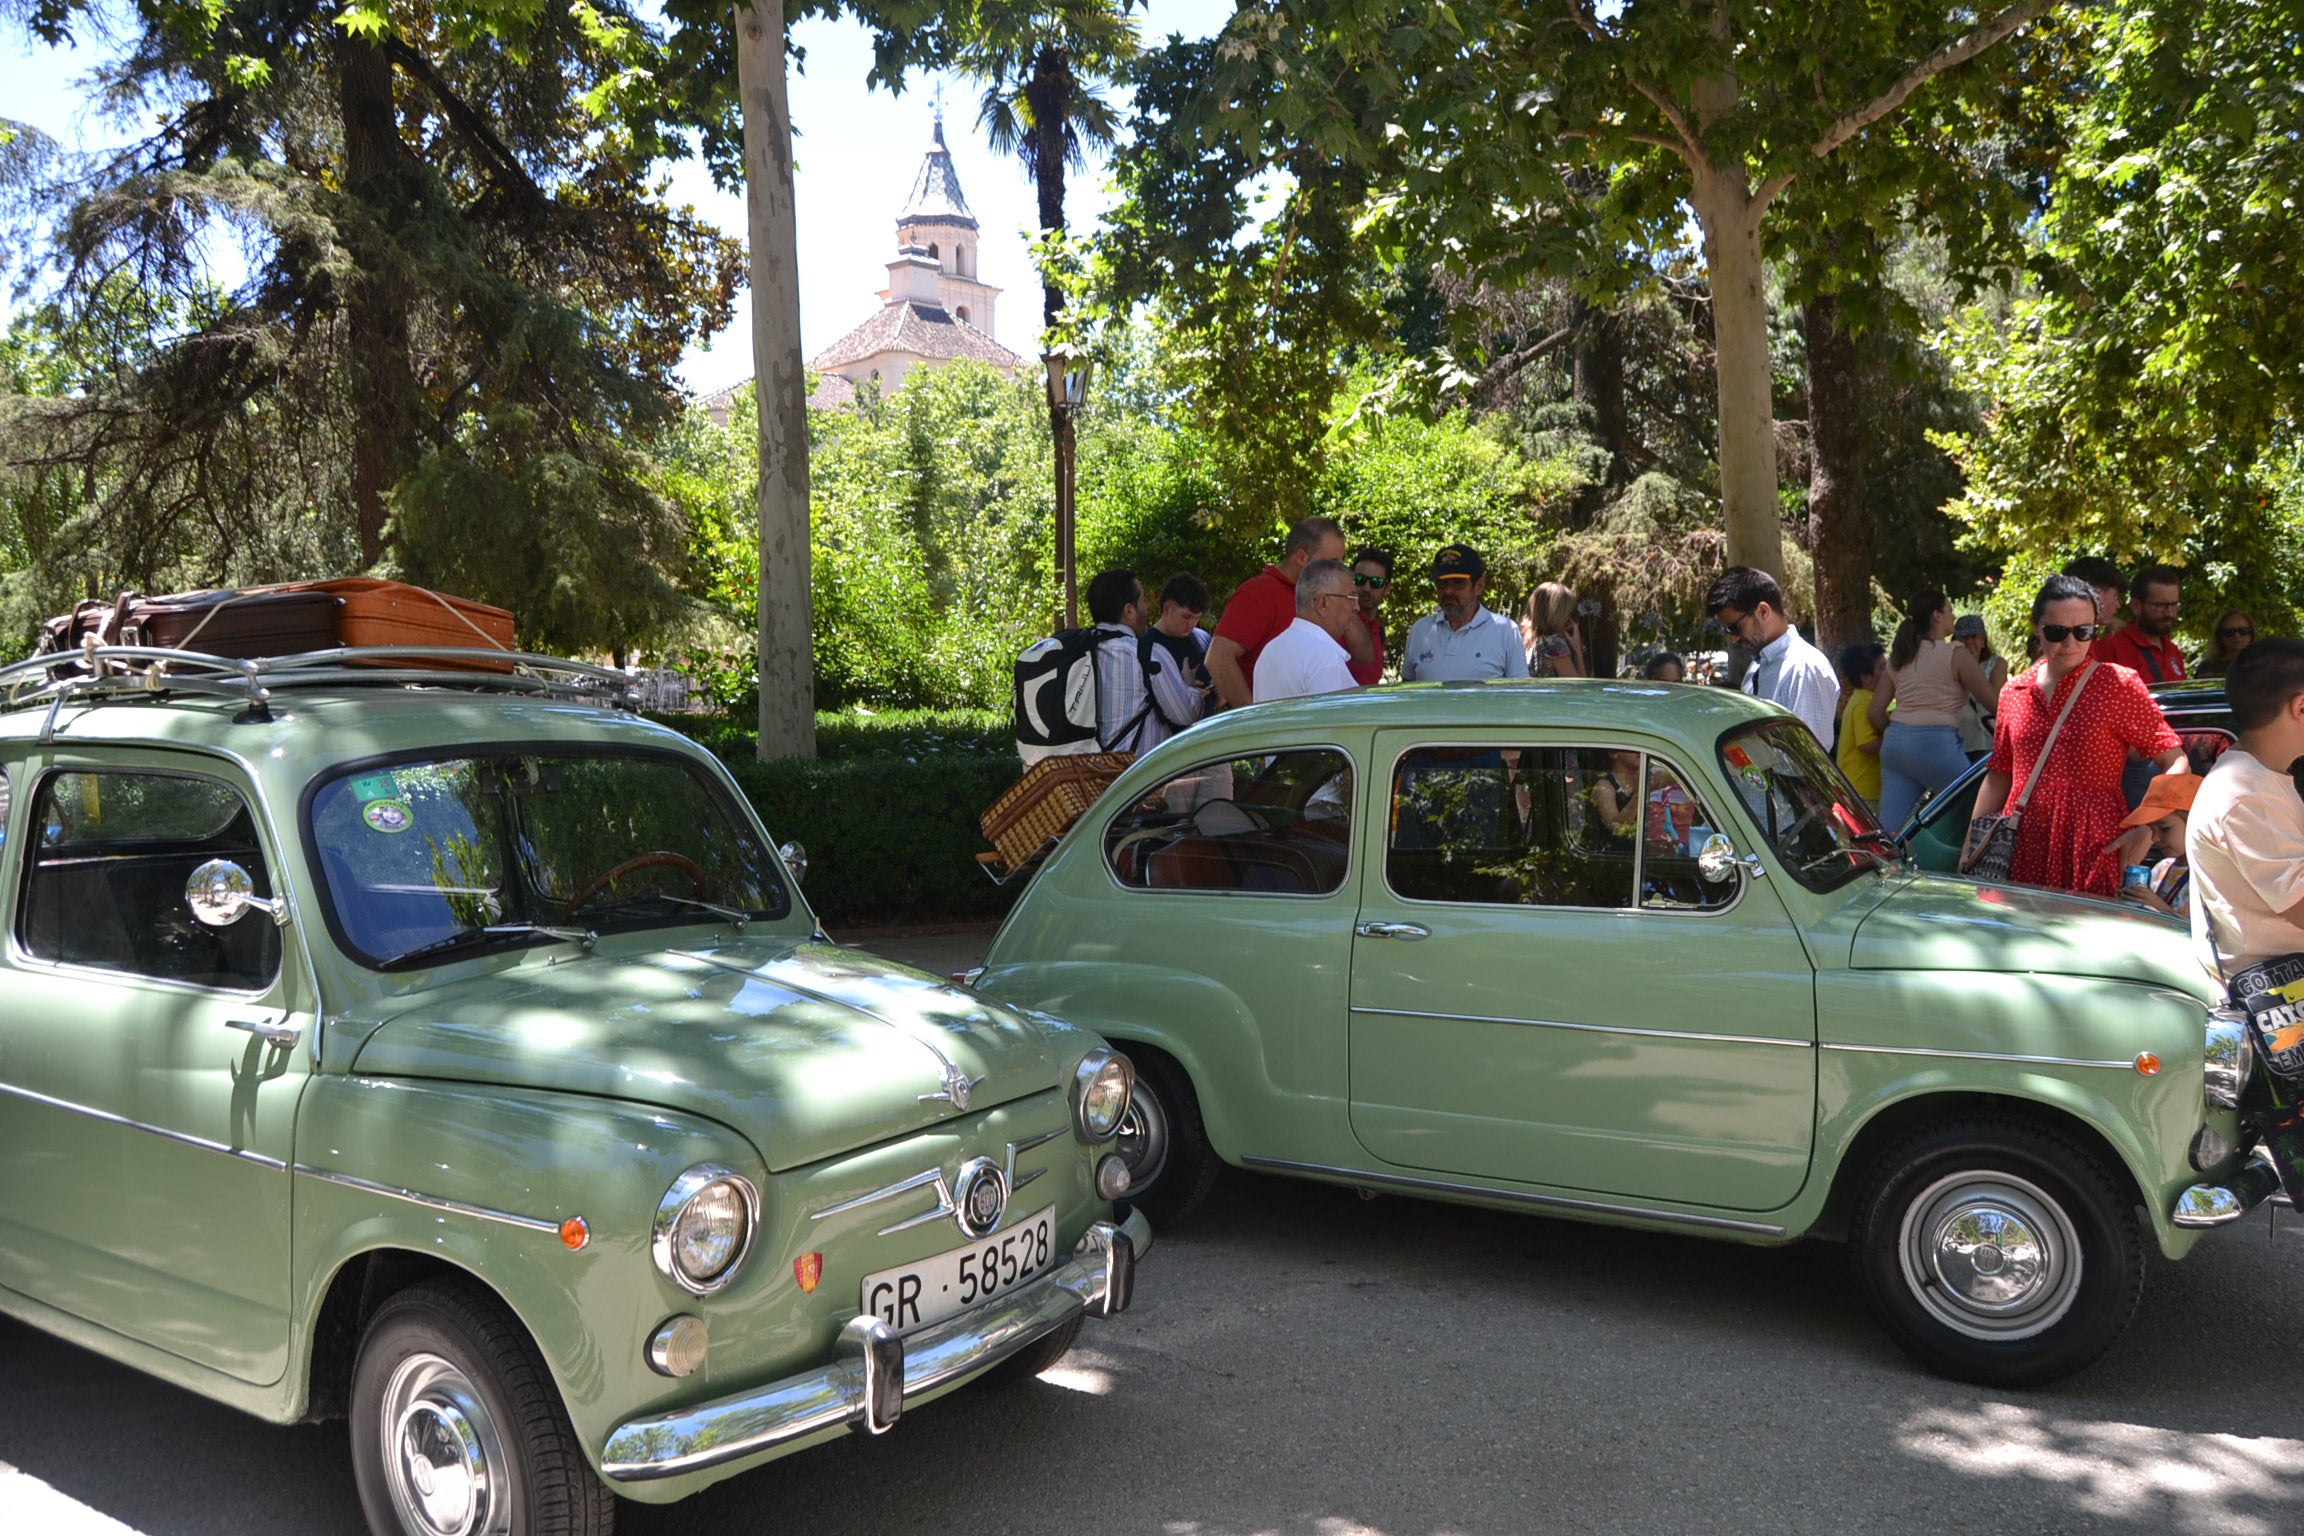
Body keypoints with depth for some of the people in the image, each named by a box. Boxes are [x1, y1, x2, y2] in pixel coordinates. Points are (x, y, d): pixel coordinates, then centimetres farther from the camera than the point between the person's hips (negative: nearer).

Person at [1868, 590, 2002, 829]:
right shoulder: (1955, 654, -3)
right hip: (1936, 745, -6)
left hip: (1894, 743, 6)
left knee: (1888, 827, 2)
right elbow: (1994, 702, 0)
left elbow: (1876, 711, 14)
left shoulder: (1899, 657, 15)